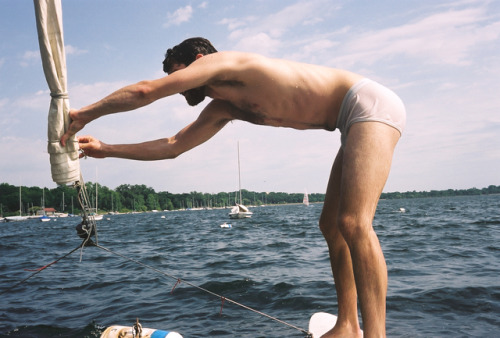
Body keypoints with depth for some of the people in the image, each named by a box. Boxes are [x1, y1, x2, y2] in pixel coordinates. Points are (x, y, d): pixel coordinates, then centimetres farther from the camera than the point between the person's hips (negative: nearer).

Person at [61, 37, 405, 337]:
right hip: (355, 122, 10)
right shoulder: (223, 108, 16)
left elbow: (146, 90, -12)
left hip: (371, 103, -9)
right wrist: (106, 149, 19)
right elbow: (172, 146, 17)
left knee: (354, 224, -22)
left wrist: (84, 114, 1)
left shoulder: (220, 60, -8)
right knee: (332, 226, 7)